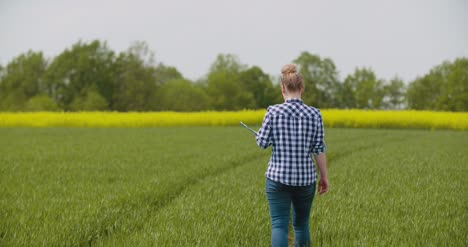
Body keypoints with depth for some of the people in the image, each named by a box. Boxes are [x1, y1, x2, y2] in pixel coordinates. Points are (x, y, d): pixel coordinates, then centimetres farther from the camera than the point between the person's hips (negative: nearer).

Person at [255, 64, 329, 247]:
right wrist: (324, 176, 8)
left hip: (278, 177, -2)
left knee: (279, 225, 0)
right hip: (305, 178, 3)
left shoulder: (274, 111, -10)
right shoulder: (314, 114, -4)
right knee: (301, 224, 19)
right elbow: (319, 149, -2)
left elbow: (262, 143, -6)